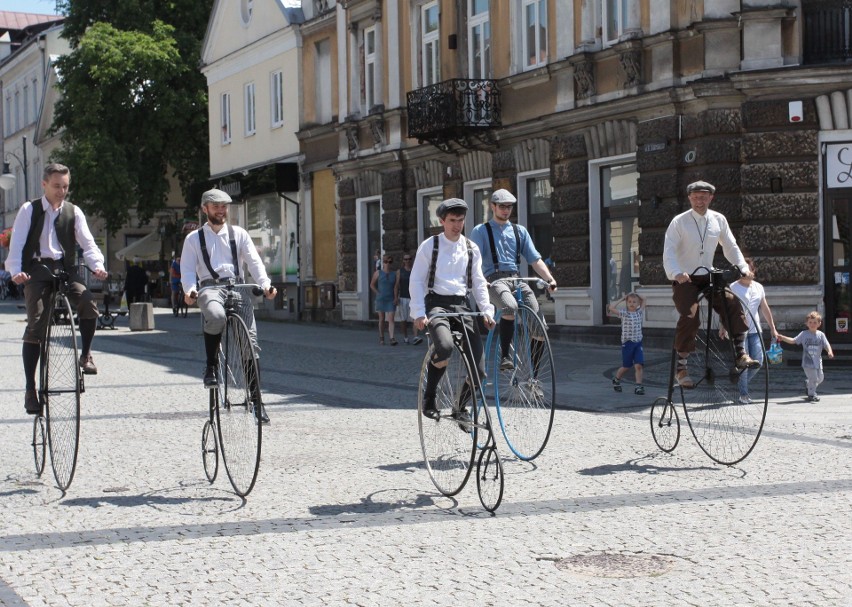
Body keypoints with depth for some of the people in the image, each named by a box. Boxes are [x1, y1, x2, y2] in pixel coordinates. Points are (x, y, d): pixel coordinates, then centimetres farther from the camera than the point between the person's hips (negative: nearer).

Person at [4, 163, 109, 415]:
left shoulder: (73, 212, 9)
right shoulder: (29, 210, 3)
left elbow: (87, 243, 2)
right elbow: (16, 244, -4)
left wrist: (98, 266, -17)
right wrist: (16, 271, -22)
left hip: (66, 268, 2)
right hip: (37, 269, -2)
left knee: (89, 303, -27)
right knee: (35, 326, -11)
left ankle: (86, 354, -4)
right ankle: (30, 389, -5)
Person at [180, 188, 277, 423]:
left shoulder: (238, 234, 19)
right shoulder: (194, 239, 17)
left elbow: (254, 261, 9)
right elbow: (187, 269, 8)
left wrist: (265, 283, -11)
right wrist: (189, 290, -14)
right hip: (210, 287, -2)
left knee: (250, 342, -12)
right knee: (216, 316, -39)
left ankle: (256, 400, -6)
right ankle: (211, 366, -17)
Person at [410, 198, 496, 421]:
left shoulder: (471, 249, 12)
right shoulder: (429, 246, 1)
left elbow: (479, 282, 14)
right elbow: (416, 281, -1)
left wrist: (487, 311, 0)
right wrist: (419, 314, -13)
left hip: (461, 305, 4)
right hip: (437, 304, -4)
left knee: (478, 369, -8)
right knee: (444, 347, -35)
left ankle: (461, 407, 19)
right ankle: (429, 398, -11)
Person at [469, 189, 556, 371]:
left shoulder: (520, 231, 22)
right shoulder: (481, 231, 11)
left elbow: (535, 259, 15)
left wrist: (549, 279, -2)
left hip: (517, 280, 4)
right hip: (495, 280, -4)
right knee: (510, 307, -39)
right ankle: (504, 356, -31)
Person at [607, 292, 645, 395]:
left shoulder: (639, 312, 8)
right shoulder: (624, 313, -5)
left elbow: (643, 302, 26)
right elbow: (611, 307, -18)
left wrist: (638, 296, 9)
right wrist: (622, 299, -9)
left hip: (638, 343, 3)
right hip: (627, 343, -3)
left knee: (639, 365, -10)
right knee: (626, 366, 9)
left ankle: (638, 386, -8)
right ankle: (616, 380, 33)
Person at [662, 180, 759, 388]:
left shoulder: (718, 220, 4)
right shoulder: (679, 222, -8)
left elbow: (730, 246, 10)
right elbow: (669, 252, -16)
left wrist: (743, 267, -7)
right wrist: (677, 273, -35)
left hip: (708, 277, 4)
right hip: (684, 280, -4)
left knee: (732, 304, -17)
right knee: (690, 317, -23)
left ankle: (741, 355, -14)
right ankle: (681, 367, -13)